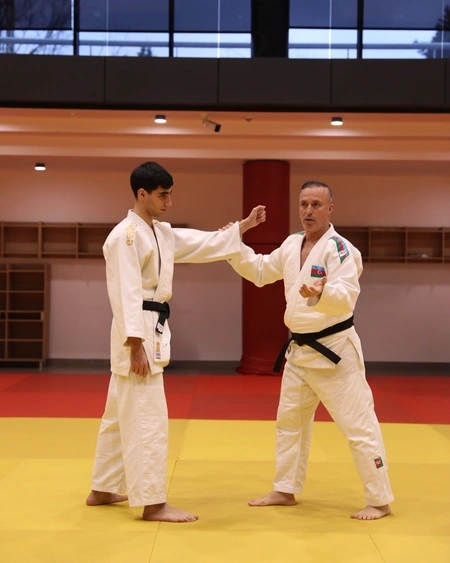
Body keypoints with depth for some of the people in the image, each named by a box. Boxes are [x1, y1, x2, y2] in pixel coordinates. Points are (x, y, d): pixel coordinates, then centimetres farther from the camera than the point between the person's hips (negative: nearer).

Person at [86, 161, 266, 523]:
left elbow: (204, 244, 21)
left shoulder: (163, 233, 15)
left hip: (152, 330, 10)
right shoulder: (126, 235, -15)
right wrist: (136, 345, -24)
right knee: (147, 419, -7)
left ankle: (103, 490, 28)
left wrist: (244, 226, 15)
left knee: (122, 415, 17)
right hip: (137, 333, -10)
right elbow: (127, 293, -20)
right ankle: (153, 503, 0)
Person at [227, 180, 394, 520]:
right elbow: (260, 271, 17)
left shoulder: (339, 248, -18)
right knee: (289, 421, 17)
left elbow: (347, 297, -31)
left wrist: (321, 293, -52)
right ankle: (286, 490, 32)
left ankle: (380, 501, 6)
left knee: (359, 425, -4)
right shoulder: (292, 245, 7)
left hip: (334, 349, -8)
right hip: (299, 349, 9)